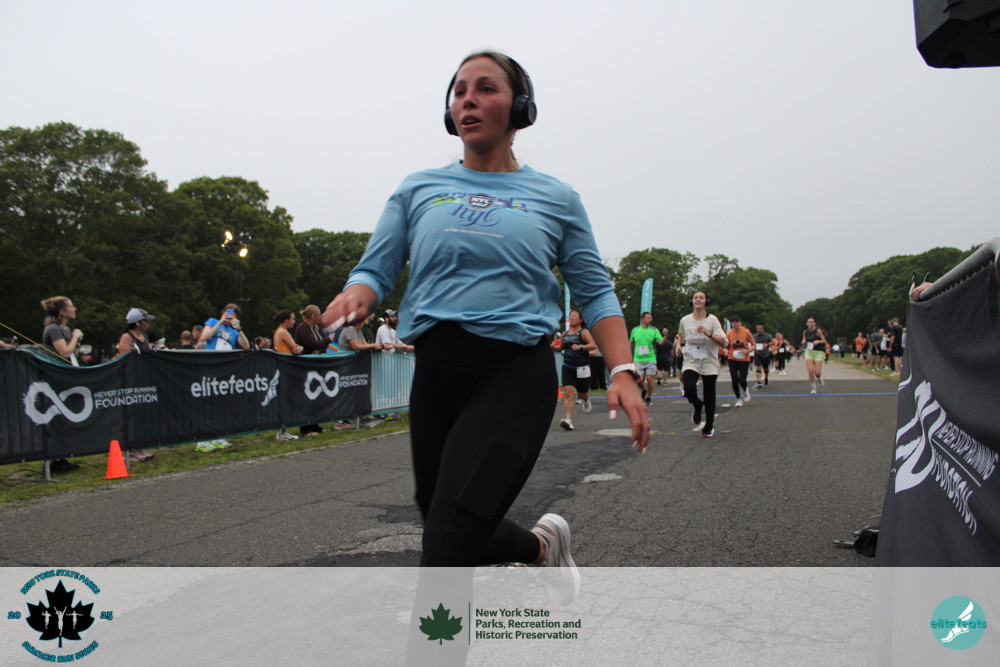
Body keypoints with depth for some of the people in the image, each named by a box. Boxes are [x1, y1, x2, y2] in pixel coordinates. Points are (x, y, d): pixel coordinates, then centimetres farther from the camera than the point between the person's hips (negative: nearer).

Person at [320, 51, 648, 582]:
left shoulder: (556, 198, 8)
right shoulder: (418, 190, 11)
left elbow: (596, 293, 8)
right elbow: (376, 270, 8)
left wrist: (623, 372, -6)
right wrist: (354, 299, -16)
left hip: (516, 373, -4)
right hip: (435, 374, 4)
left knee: (447, 546, -17)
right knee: (462, 537, 15)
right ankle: (542, 546, 45)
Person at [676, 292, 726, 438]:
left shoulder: (712, 320, -5)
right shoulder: (685, 320, 3)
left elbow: (723, 342, -11)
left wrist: (709, 333, -25)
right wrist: (678, 344, 6)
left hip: (709, 363, -1)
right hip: (690, 362, 1)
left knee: (709, 396, 3)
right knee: (689, 390, -23)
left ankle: (709, 427, 23)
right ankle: (698, 406, 13)